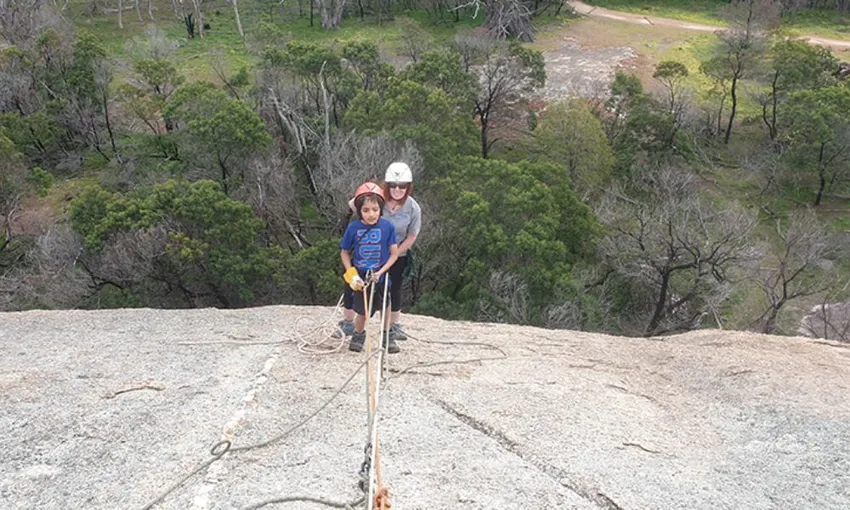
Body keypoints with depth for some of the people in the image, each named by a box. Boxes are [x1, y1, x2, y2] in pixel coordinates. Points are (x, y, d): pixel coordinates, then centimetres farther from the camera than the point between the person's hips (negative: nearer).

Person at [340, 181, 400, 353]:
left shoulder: (388, 227, -14)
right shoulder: (353, 228, -13)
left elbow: (394, 253, -9)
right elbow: (344, 252, -1)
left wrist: (380, 272, -17)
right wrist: (351, 274, -11)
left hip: (381, 277, 1)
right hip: (361, 278, 0)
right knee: (362, 312, 10)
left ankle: (386, 336, 39)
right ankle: (358, 335, 38)